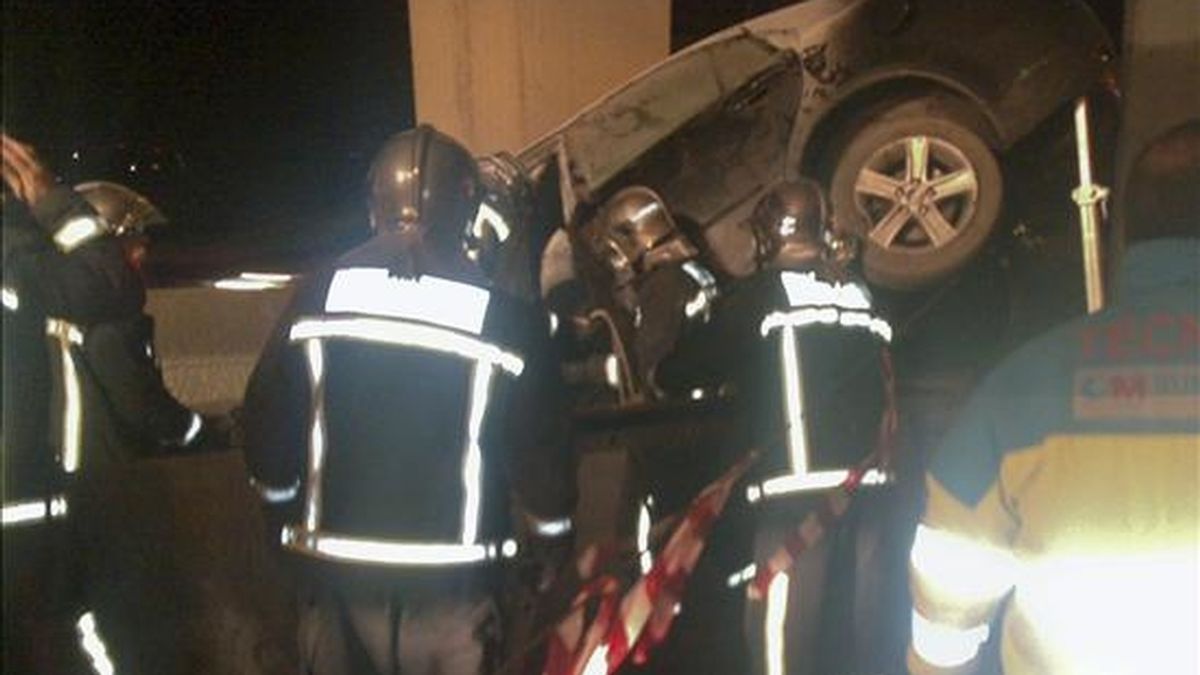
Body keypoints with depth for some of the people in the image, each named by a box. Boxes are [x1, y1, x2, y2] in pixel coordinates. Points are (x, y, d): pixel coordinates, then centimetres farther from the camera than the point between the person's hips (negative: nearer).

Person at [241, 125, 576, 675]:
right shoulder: (506, 317, -10)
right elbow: (539, 450, -6)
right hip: (451, 585, -2)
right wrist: (551, 541, 10)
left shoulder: (319, 294, -3)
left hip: (336, 574, 2)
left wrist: (283, 496, 20)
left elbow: (267, 420, 2)